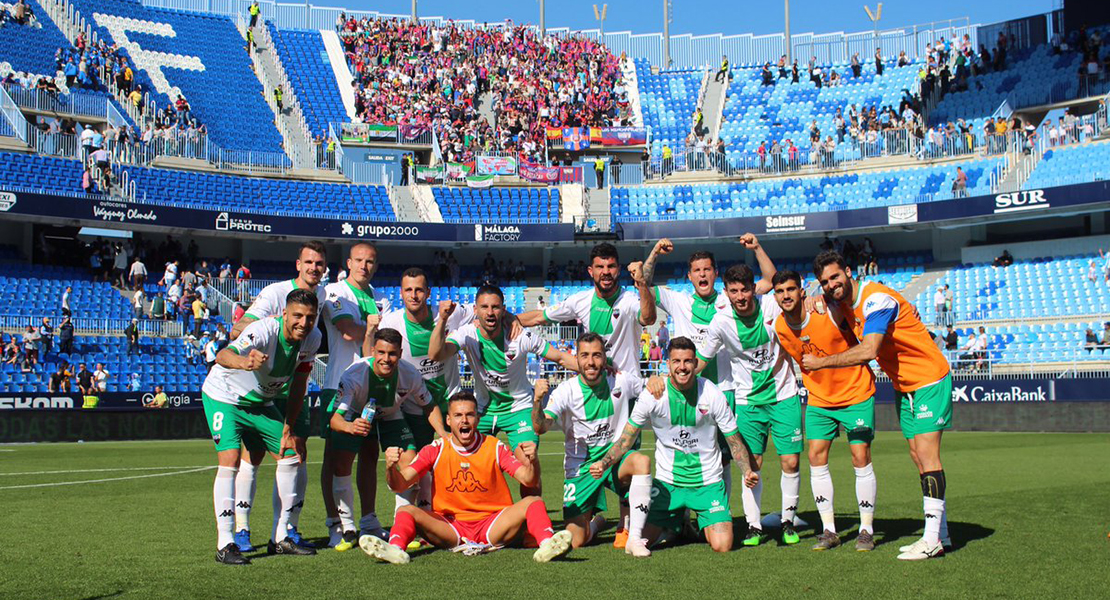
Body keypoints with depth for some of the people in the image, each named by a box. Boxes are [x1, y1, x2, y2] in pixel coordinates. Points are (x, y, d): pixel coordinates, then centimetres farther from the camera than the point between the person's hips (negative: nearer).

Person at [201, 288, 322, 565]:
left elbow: (298, 384, -3)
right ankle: (225, 544, -15)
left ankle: (280, 539, 11)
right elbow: (223, 355, -50)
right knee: (230, 461, -22)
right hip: (223, 396, -7)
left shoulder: (312, 338, -13)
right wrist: (244, 362, -73)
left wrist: (288, 430, -5)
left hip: (261, 402, 7)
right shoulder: (264, 331, -33)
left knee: (290, 457, 3)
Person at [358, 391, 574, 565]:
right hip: (450, 526, 1)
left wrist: (532, 462, -30)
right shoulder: (436, 450, 2)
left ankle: (546, 544, -47)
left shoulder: (495, 447, 0)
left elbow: (529, 481, -7)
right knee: (407, 511, -20)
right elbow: (399, 485, -3)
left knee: (534, 502, -22)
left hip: (492, 525, -1)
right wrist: (391, 467, -26)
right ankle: (395, 549, -47)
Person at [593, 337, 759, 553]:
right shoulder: (652, 394, -10)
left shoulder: (712, 394, -10)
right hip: (667, 482, 1)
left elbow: (734, 440, -2)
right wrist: (604, 462, -18)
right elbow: (627, 438, -2)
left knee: (722, 546, -16)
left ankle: (699, 525, 21)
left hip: (708, 482, -1)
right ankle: (675, 525, 26)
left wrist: (748, 471, -18)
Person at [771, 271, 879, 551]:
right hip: (818, 399, 4)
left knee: (861, 457, -6)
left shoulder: (829, 313, -21)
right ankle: (829, 530, 8)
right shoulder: (779, 327, -6)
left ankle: (867, 530, 6)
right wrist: (813, 385, 10)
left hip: (856, 393, -4)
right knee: (816, 457, -1)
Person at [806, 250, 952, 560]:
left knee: (926, 454, -14)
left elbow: (867, 352, -36)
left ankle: (933, 539, -13)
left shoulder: (876, 299, -25)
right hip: (902, 386, 9)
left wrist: (820, 362, -29)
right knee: (918, 456, 8)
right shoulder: (842, 303, 3)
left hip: (928, 379, -9)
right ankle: (941, 533, 15)